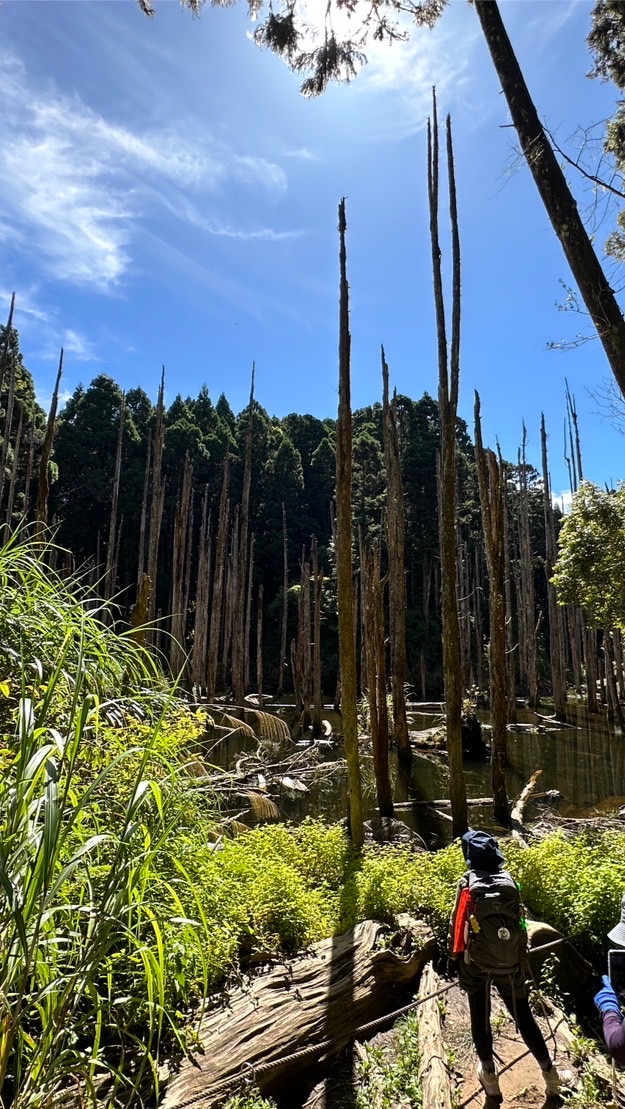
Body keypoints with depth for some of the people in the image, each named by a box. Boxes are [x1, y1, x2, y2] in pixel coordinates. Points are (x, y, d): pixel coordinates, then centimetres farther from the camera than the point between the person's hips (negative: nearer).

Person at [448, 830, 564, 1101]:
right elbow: (521, 923, 0)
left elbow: (456, 923, -9)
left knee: (480, 1017, 17)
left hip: (476, 963, -2)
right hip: (509, 964, 2)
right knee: (523, 1016, 19)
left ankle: (489, 1074, 26)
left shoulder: (468, 883, -12)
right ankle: (549, 1071, 26)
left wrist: (454, 956, 5)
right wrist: (522, 957, 15)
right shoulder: (509, 881, -8)